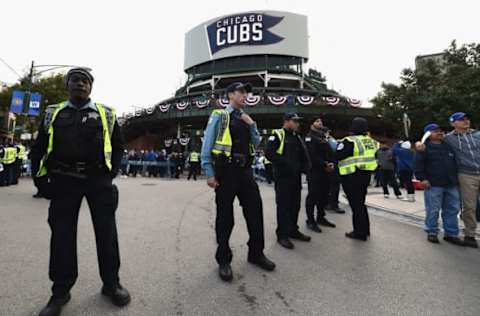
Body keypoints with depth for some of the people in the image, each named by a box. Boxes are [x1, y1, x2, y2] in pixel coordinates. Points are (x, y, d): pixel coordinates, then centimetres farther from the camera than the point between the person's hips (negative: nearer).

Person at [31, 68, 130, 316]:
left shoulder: (106, 114, 9)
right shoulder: (53, 114, 13)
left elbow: (118, 146, 10)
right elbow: (39, 148, 13)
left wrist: (110, 173, -1)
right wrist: (41, 178, 2)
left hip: (98, 180, -1)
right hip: (63, 181, 2)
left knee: (106, 232, 4)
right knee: (62, 234, 7)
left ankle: (111, 284, 21)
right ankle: (60, 291, 24)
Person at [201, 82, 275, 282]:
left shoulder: (246, 118, 17)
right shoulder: (219, 116, -1)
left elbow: (256, 144, 17)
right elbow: (207, 145, -5)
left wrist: (252, 125, 2)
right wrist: (210, 174, -12)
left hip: (245, 170, 6)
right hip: (226, 170, -5)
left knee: (255, 211, 8)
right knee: (225, 216, 4)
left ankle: (256, 253, 27)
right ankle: (224, 260, 21)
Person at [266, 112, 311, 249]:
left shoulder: (297, 137, 18)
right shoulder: (277, 135, -7)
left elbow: (304, 155, 23)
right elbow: (269, 153, -18)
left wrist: (305, 166, 4)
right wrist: (285, 163, -20)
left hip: (296, 176, 8)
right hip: (283, 177, -8)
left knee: (295, 205, 15)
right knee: (283, 205, -2)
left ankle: (293, 230, 30)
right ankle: (282, 235, 9)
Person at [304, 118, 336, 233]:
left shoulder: (324, 138, 22)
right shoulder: (310, 137, -5)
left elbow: (330, 152, 15)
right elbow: (312, 155, -17)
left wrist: (331, 163, -3)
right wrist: (324, 165, -18)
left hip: (325, 172, 8)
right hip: (314, 172, -8)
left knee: (324, 196, 13)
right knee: (313, 196, -4)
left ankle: (321, 218, 25)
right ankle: (310, 221, 3)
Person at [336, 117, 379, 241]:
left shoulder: (350, 141, -15)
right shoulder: (370, 141, 10)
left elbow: (338, 156, -17)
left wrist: (340, 145, 0)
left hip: (352, 176, -8)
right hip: (366, 174, 8)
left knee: (355, 204, 1)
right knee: (360, 202, 20)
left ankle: (360, 232, 9)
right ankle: (365, 229, 30)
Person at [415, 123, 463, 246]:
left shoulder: (449, 146, 15)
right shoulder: (425, 148, -3)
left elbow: (456, 163, 23)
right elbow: (418, 164, -9)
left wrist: (457, 178, 18)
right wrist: (422, 178, -16)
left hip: (452, 185, 6)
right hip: (433, 185, -6)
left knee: (452, 210, 9)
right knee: (433, 210, 0)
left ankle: (451, 234, 20)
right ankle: (432, 232, 12)